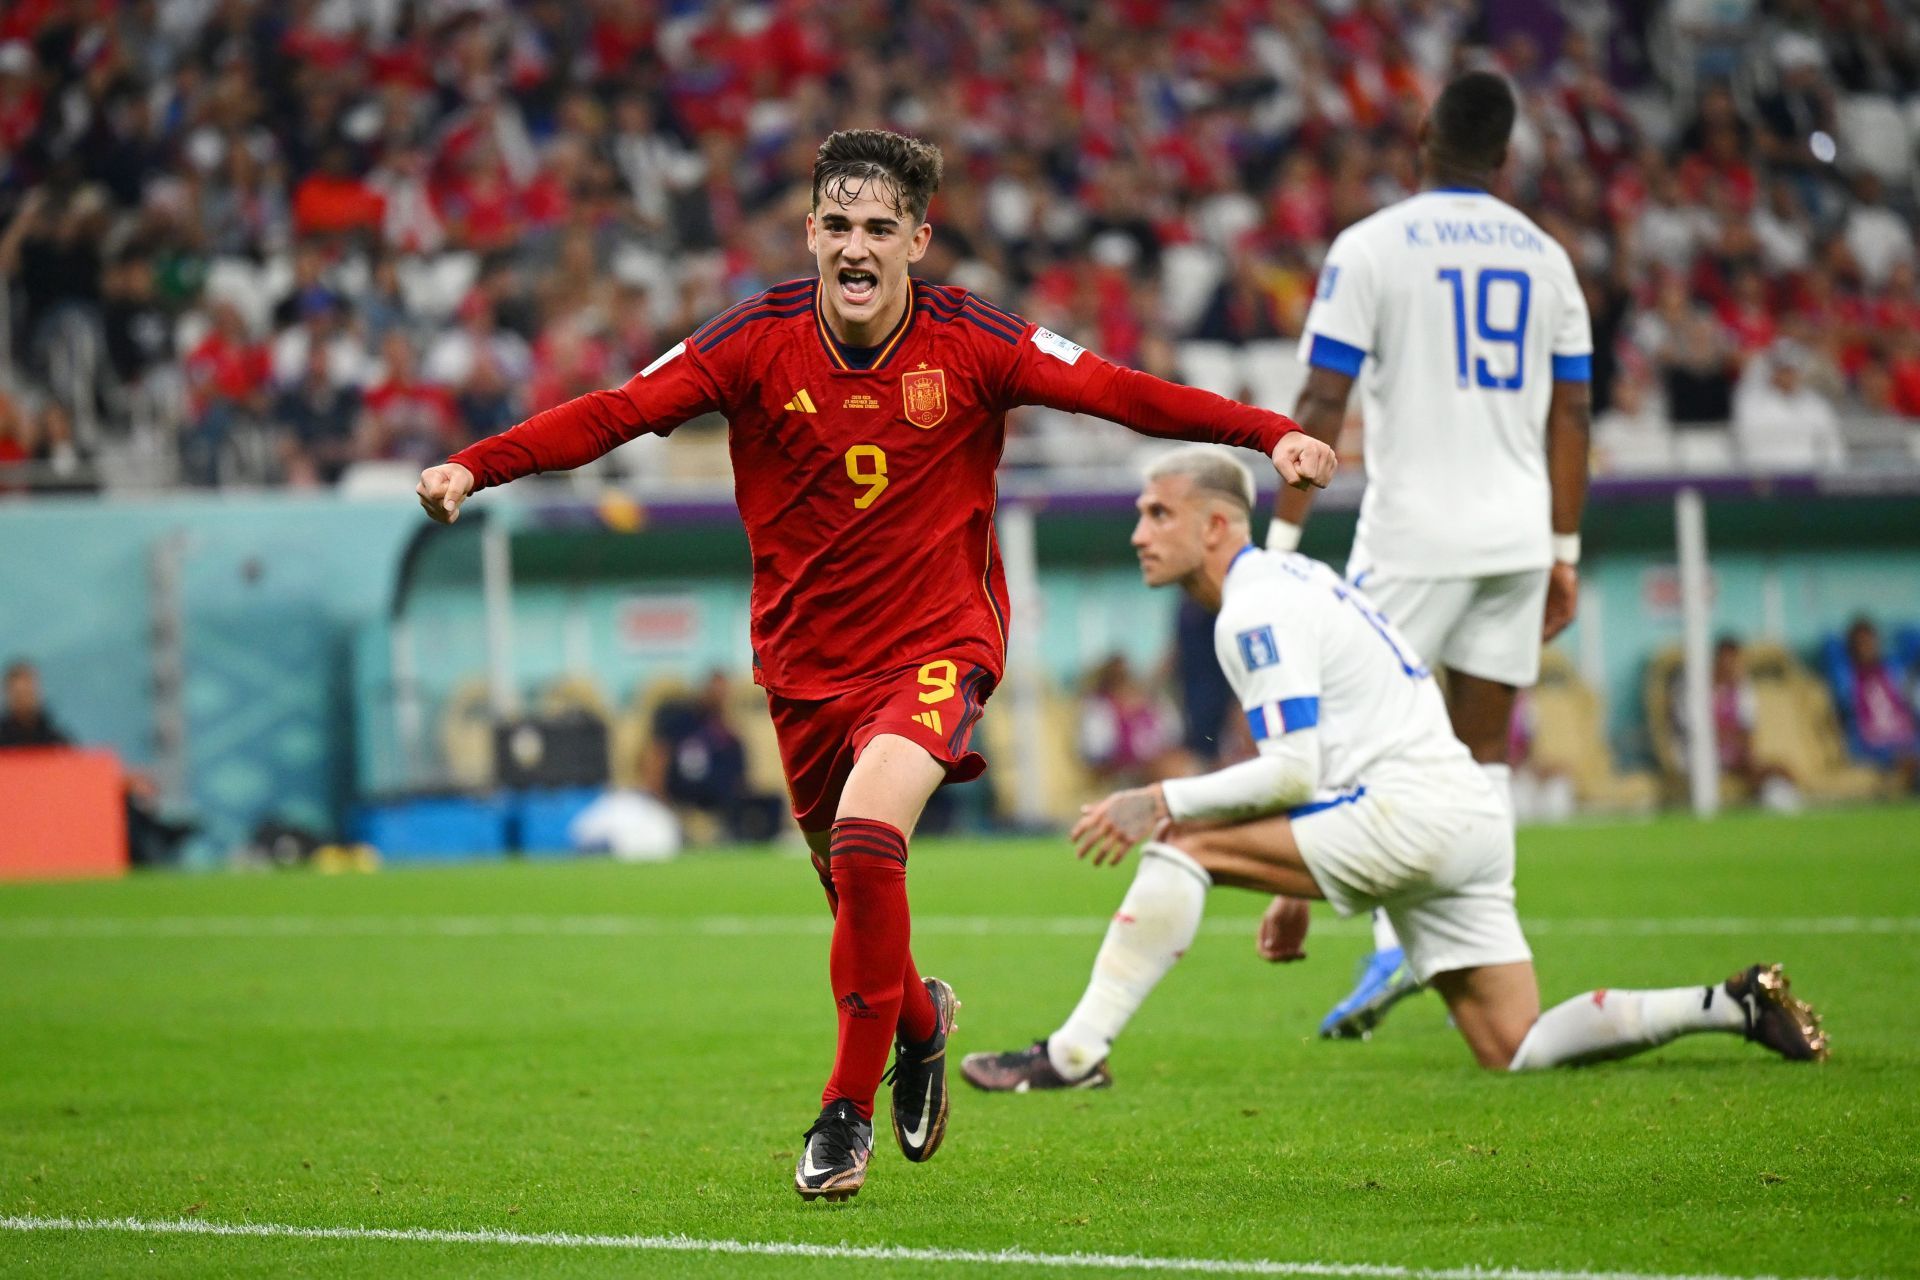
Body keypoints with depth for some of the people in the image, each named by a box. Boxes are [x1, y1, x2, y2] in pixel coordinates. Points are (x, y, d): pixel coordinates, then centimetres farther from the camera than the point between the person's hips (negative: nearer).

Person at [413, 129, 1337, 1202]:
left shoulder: (972, 342, -11)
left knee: (866, 838, -26)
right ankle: (919, 1020, 48)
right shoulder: (757, 340, -8)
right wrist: (475, 466, -24)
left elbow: (1121, 391, -12)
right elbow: (617, 413, -12)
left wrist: (1270, 432, -22)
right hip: (806, 660, 3)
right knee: (853, 887, 12)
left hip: (938, 642, -3)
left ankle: (849, 1109, -12)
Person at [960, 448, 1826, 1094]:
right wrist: (1299, 890, 28)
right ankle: (1735, 1006, 7)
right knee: (1515, 1051, 9)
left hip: (1410, 811, -10)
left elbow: (1292, 773, -18)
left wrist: (1162, 803, -14)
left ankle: (1076, 1053, -16)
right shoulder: (1291, 582, 22)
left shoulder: (1253, 610, -9)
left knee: (1184, 841, -12)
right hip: (1472, 818, 10)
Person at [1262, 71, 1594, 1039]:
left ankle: (1391, 942, -16)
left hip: (1414, 538, -4)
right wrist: (1564, 552, 18)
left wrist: (1282, 540, -4)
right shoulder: (1543, 257, 9)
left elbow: (1323, 404, -8)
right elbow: (1571, 417, 11)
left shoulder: (1372, 246, -5)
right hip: (1517, 538, 4)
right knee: (1481, 760, 10)